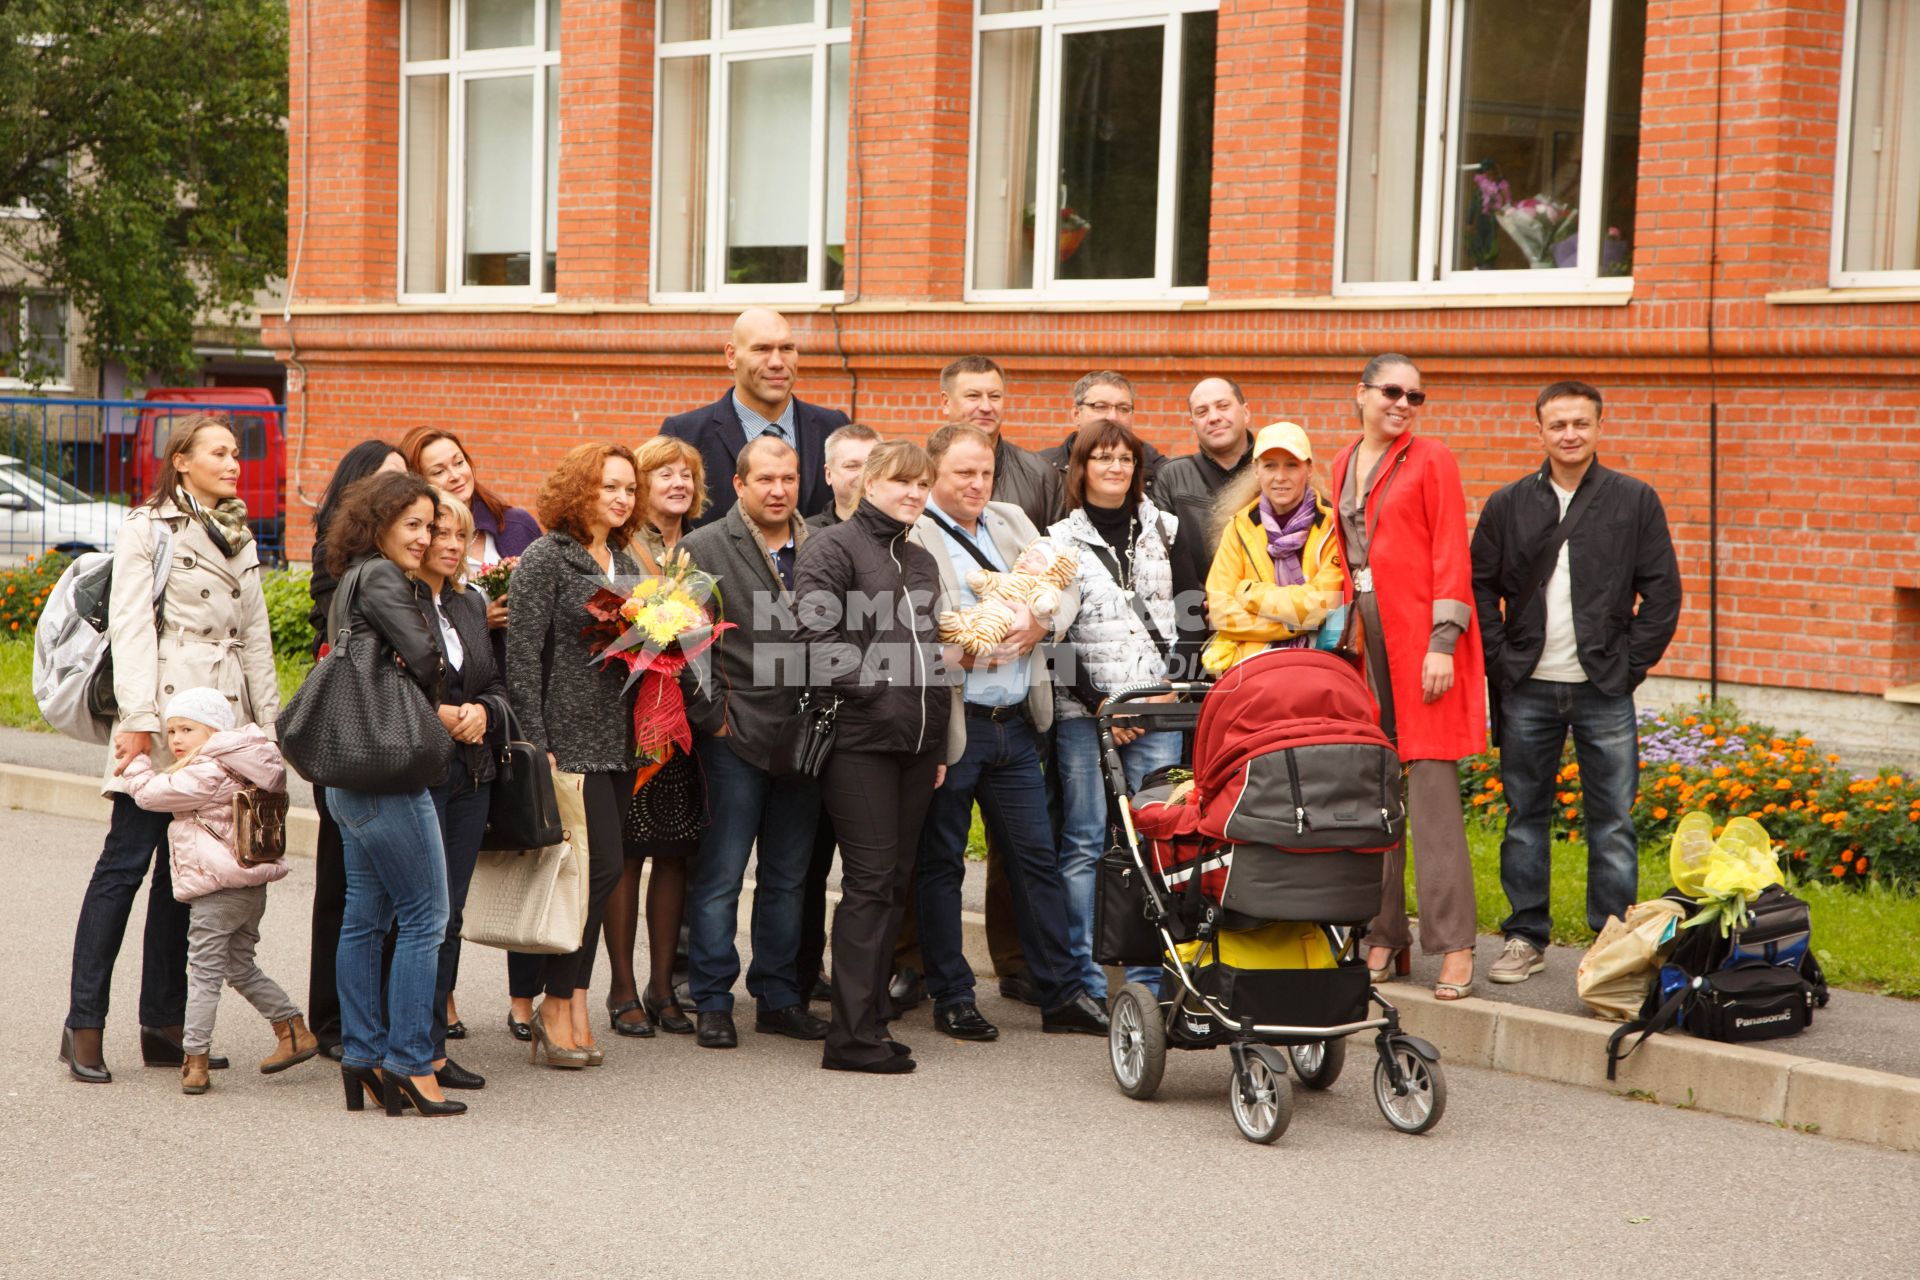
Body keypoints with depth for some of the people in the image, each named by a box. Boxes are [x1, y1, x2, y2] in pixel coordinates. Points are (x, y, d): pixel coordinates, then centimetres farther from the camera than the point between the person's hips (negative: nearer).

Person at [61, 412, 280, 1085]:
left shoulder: (239, 538, 20)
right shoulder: (147, 529, 0)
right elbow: (130, 626, -7)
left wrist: (268, 721, 15)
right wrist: (138, 719, -16)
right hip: (163, 712, -6)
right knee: (127, 861, -9)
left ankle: (163, 1025, 8)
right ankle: (83, 1024, -6)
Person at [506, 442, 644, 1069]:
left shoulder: (627, 562, 15)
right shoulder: (547, 558, -7)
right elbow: (523, 653, -11)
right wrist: (534, 743, -16)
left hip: (619, 741, 7)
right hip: (570, 736, -7)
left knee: (598, 869, 7)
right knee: (602, 863, -12)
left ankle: (569, 1003, 14)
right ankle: (557, 1005, -1)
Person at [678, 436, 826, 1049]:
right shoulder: (703, 549, -1)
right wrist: (710, 715, -8)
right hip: (736, 738, -4)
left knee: (788, 878, 11)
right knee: (720, 878, 0)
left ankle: (779, 997, 21)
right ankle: (712, 1003, 9)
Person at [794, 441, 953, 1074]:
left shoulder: (922, 563, 20)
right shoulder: (834, 547, -4)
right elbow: (815, 635, -16)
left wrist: (937, 745, 19)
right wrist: (865, 688, -15)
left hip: (914, 744, 8)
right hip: (859, 740, -8)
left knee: (895, 882, 8)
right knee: (870, 881, -8)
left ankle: (869, 1014, 16)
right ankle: (853, 1036, -5)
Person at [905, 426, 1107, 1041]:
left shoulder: (1011, 523, 14)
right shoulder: (911, 535, -7)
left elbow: (1064, 586, 12)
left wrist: (1042, 623, -7)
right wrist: (960, 648, -23)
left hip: (1014, 722, 6)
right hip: (950, 724, -6)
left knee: (1037, 857, 8)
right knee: (941, 862, 5)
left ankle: (1062, 993, 15)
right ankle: (952, 997, 15)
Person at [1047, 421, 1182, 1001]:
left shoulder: (1165, 530, 14)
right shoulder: (1059, 541, 6)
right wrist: (1100, 702, -8)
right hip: (1082, 712, -2)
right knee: (1084, 845, -3)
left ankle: (1149, 978, 3)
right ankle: (1084, 979, 3)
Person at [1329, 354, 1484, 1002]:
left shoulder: (1431, 459, -1)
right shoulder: (1344, 464, 16)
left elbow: (1451, 556, -6)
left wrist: (1443, 642, -13)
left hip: (1419, 637, -5)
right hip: (1365, 637, 6)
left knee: (1432, 788, -9)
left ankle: (1453, 946, -6)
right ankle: (1385, 936, 13)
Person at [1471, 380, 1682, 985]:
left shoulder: (1636, 501, 3)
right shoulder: (1507, 505, 7)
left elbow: (1661, 591, 3)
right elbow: (1480, 587, 9)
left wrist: (1631, 664, -3)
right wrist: (1500, 663, 0)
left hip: (1604, 690, -1)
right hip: (1528, 689, 2)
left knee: (1612, 822, 1)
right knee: (1525, 816, 7)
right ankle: (1526, 938, 16)